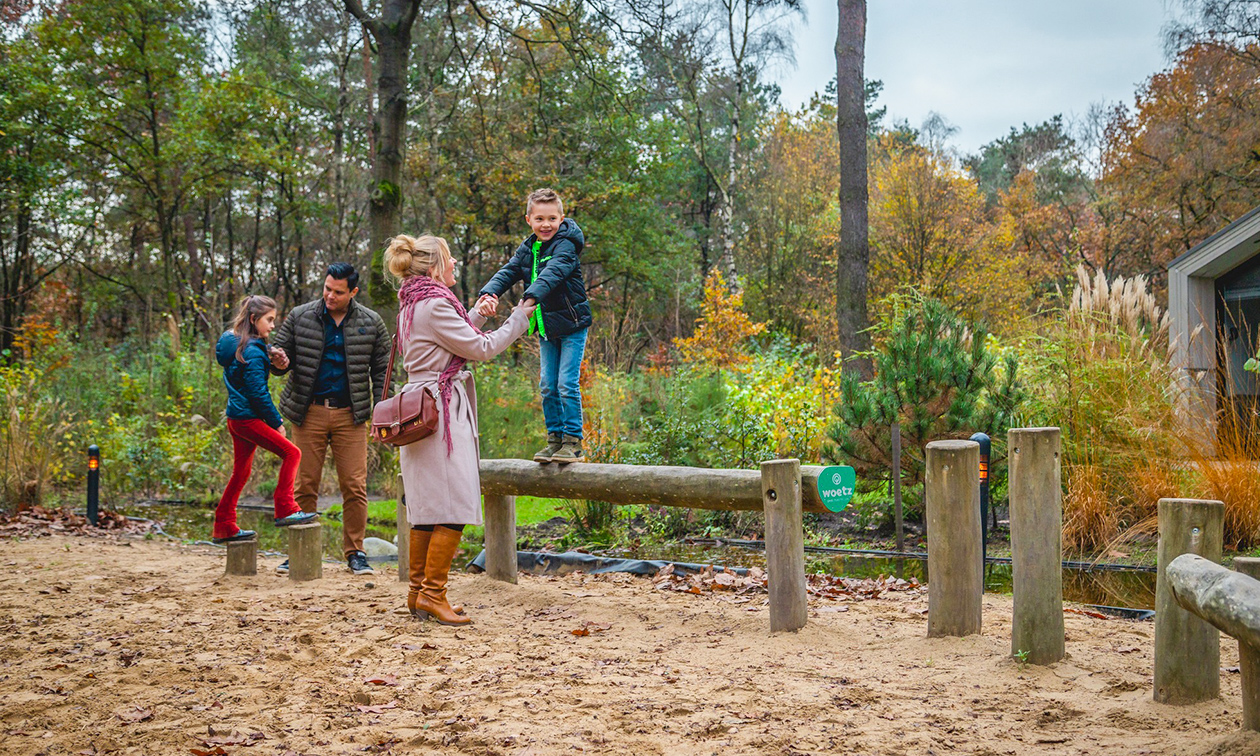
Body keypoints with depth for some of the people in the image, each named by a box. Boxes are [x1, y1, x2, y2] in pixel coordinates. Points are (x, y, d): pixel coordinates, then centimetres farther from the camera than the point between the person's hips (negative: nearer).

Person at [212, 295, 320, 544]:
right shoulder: (253, 351, -17)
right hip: (248, 418, -10)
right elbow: (258, 392, -18)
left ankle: (223, 527, 20)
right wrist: (276, 422, -10)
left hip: (236, 418, 10)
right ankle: (285, 510, -10)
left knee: (241, 472, 15)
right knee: (291, 453, -10)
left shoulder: (233, 343, 12)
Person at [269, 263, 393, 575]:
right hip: (309, 412, 0)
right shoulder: (299, 317, 5)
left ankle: (355, 552, 8)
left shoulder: (371, 323, 5)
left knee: (355, 486, -2)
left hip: (350, 414, 0)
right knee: (305, 485, 1)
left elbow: (382, 370, 8)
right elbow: (282, 352, 11)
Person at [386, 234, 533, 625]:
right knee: (455, 506, -8)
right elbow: (481, 349, -10)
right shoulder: (435, 304, -14)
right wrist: (519, 318, 1)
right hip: (441, 411, -10)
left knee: (427, 507, 13)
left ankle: (418, 592, 18)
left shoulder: (415, 303, 17)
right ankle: (432, 593, -5)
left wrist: (475, 317, 21)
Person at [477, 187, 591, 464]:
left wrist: (530, 298, -48)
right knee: (547, 386, 7)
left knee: (567, 384, -9)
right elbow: (508, 272, -6)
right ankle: (554, 439, 17)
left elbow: (553, 272, -32)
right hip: (545, 327, 6)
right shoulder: (527, 249, 6)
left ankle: (573, 441, 0)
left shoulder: (565, 245, -14)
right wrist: (489, 293, -27)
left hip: (572, 324, -6)